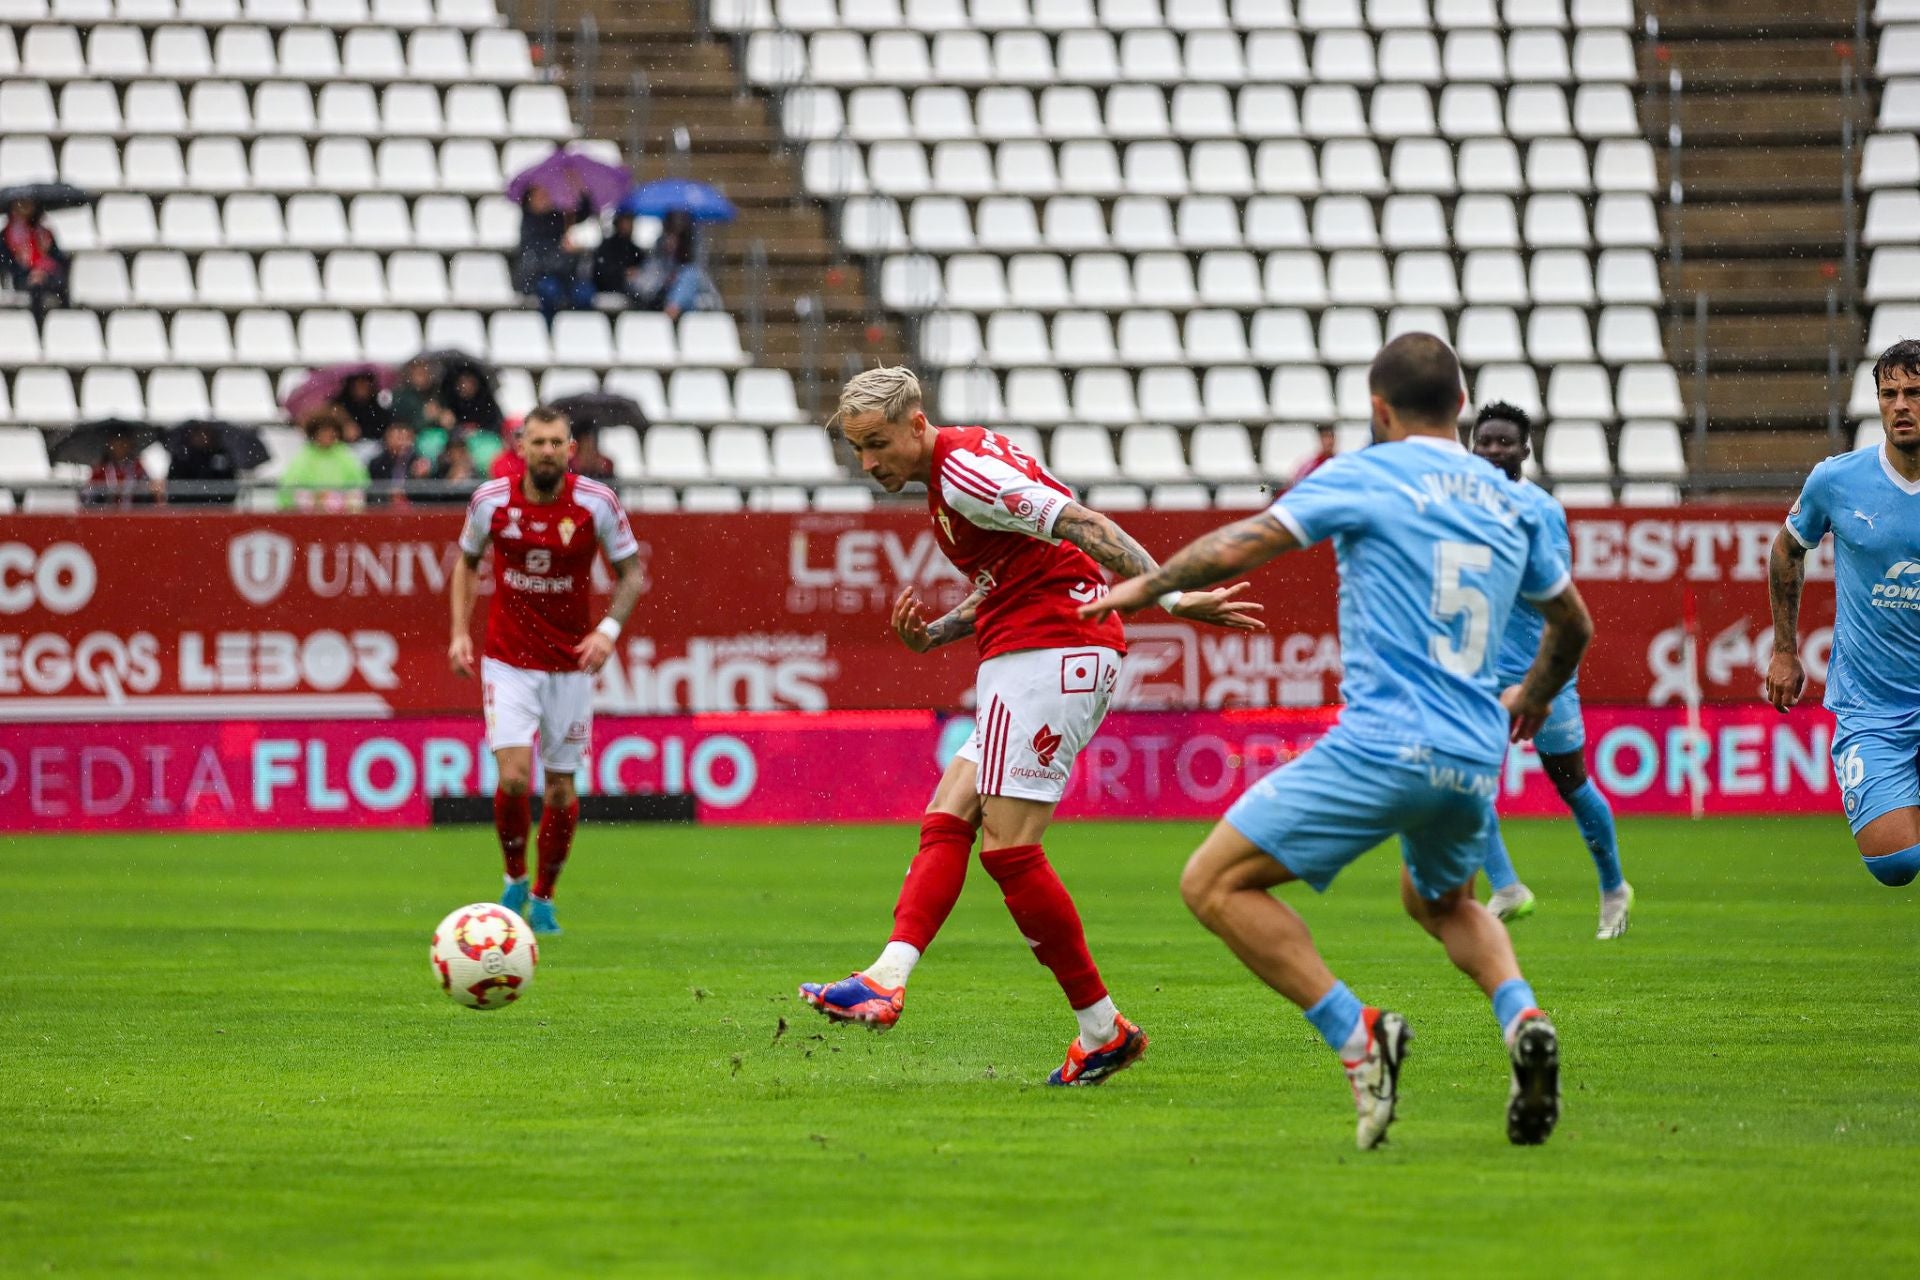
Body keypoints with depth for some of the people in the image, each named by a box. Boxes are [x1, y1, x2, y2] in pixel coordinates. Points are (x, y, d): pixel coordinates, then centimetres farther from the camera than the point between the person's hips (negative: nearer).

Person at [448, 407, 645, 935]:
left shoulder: (597, 503, -10)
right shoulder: (490, 500, -7)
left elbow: (632, 571, 1)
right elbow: (467, 561, 11)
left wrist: (608, 629, -15)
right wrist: (460, 631, 1)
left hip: (570, 663, 1)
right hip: (508, 659, -1)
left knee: (561, 785, 4)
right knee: (513, 775, -16)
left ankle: (544, 897, 24)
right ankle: (515, 879, 10)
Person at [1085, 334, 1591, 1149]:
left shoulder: (1365, 475, -1)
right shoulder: (1509, 502, 16)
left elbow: (1240, 548, -6)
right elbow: (1573, 624, 29)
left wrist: (1144, 586, 10)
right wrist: (1531, 699, 49)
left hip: (1385, 742, -7)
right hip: (1476, 759, 7)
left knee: (1214, 884, -2)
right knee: (1440, 900, 34)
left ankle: (1355, 1035, -16)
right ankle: (1520, 1014, 4)